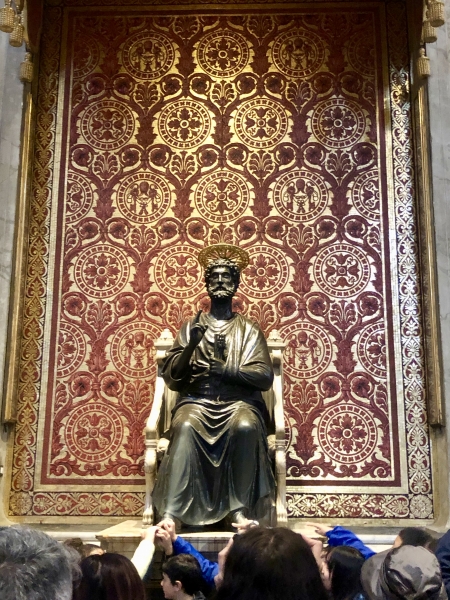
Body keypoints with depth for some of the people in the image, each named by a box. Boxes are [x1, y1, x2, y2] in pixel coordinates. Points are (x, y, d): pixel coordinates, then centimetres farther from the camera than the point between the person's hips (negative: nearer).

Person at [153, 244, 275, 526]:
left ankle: (240, 508, -23)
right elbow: (171, 377, 6)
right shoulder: (191, 327, 15)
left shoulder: (249, 329, 13)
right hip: (197, 400, 0)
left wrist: (222, 370, -12)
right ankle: (171, 512, -32)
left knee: (246, 426, -34)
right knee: (185, 425, -33)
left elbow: (265, 377, 0)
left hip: (239, 401, 0)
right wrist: (191, 345, -10)